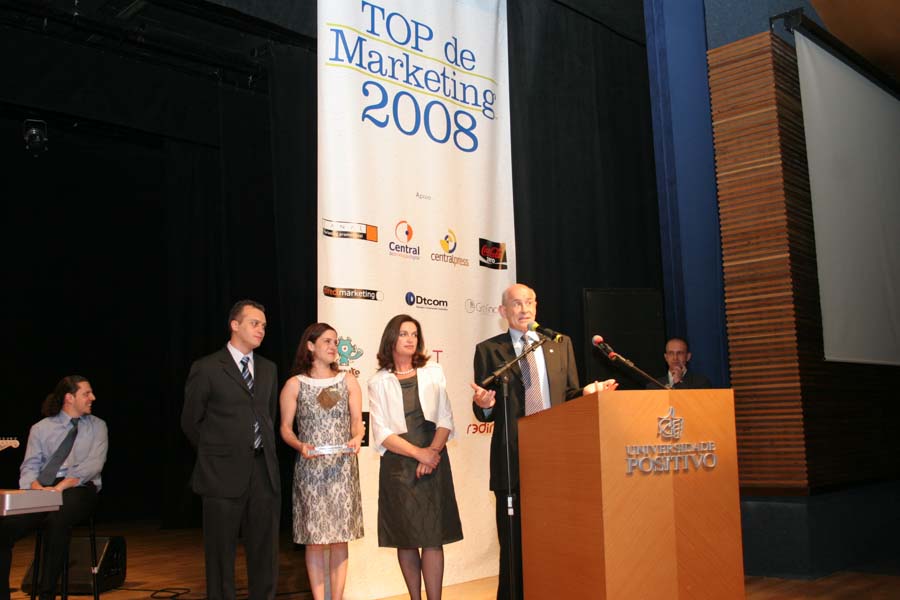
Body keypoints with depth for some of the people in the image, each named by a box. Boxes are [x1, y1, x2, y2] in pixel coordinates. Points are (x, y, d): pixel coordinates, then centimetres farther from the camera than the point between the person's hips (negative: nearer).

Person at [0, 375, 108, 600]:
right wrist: (36, 487, -15)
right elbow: (30, 466, 8)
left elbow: (94, 465, -3)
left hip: (78, 490, -2)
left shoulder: (97, 426, 11)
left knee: (56, 520, -36)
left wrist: (61, 486, -17)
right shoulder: (41, 428, 15)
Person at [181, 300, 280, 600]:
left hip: (264, 472, 5)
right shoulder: (206, 368, -5)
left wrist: (263, 450, 14)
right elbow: (191, 421, 2)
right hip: (224, 474, -4)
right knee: (221, 553, 7)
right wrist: (216, 452, 8)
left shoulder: (268, 369, 11)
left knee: (265, 551, 10)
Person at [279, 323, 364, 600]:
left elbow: (357, 421, 7)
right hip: (310, 470, -2)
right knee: (314, 538, 0)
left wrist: (357, 437, -14)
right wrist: (300, 446, -16)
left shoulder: (348, 380, 7)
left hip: (343, 467, 2)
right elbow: (285, 427, 3)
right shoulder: (294, 385, 2)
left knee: (340, 538, 4)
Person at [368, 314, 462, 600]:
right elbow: (382, 432, -2)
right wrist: (418, 452, -13)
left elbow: (445, 420, 5)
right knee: (405, 539, 2)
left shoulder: (433, 372, 12)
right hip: (398, 465, -1)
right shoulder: (378, 382, 6)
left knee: (433, 537, -5)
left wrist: (431, 452, -11)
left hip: (434, 461, 1)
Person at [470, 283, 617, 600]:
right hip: (513, 461, -2)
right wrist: (485, 404, -18)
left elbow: (569, 397, 13)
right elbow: (483, 413, 4)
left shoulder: (560, 343, 13)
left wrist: (587, 392, -8)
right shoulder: (489, 350, 5)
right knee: (515, 544, 4)